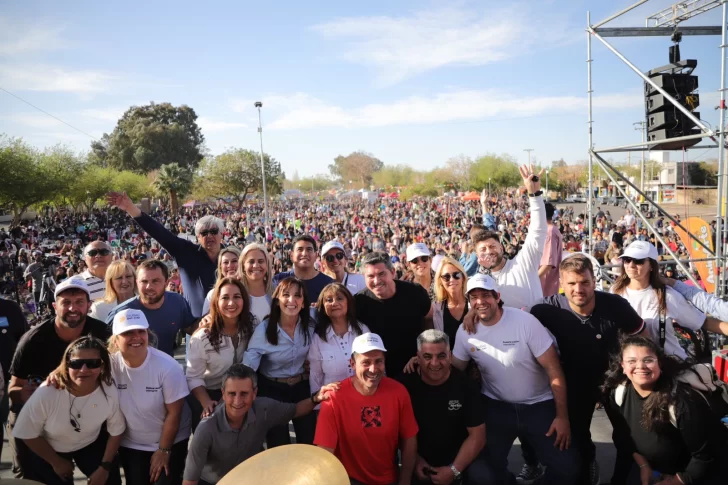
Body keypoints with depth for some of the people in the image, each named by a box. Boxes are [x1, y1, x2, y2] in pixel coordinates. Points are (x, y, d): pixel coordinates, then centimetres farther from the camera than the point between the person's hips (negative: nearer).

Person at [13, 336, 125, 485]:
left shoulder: (110, 392, -28)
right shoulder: (46, 393, -34)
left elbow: (116, 431, -8)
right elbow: (27, 434, -16)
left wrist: (105, 467, -5)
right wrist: (57, 462, -6)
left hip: (92, 445, 1)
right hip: (46, 449, -1)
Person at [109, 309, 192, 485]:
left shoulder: (167, 366, -22)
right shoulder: (110, 364, -18)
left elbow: (173, 413, -14)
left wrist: (163, 450, -9)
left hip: (171, 442, -2)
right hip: (130, 444, 2)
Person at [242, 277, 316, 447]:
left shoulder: (311, 325, -12)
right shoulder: (264, 329, -20)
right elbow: (247, 366, -22)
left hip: (303, 387, 2)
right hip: (273, 389, -2)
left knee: (310, 443, 10)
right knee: (278, 447, 9)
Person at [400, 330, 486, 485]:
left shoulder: (464, 385, -14)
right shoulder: (407, 385, -13)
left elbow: (477, 435, -11)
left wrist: (454, 470, -16)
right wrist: (416, 461, -10)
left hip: (459, 455, -1)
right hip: (421, 458, 1)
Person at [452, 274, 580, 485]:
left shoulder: (525, 322, -17)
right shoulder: (465, 331, -6)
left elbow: (553, 368, -13)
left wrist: (562, 416, -14)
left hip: (539, 405, -2)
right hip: (495, 406, 2)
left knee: (567, 467, -11)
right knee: (487, 467, -3)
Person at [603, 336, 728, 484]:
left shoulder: (683, 400, -33)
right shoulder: (616, 392, -18)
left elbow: (706, 455, -23)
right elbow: (621, 433, 0)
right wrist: (643, 464, -1)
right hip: (649, 465, 4)